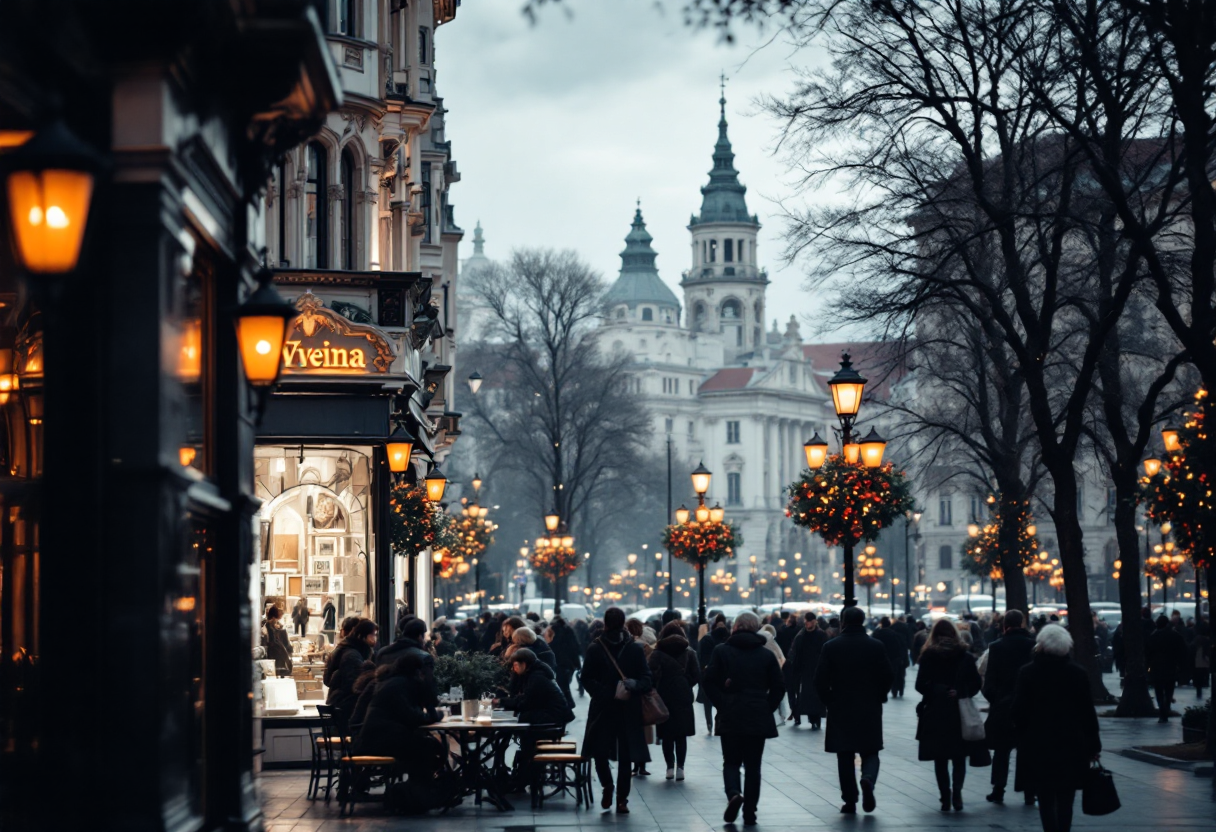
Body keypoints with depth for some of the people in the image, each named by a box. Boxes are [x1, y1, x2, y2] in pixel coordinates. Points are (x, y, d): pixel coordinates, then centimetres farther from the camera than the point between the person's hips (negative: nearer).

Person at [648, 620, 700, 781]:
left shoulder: (657, 654, -4)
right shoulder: (689, 653, 2)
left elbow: (652, 676, -12)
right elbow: (696, 676, -2)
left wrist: (656, 690, 4)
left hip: (663, 698, -1)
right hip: (684, 698, 1)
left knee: (667, 736, 7)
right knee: (681, 735, 7)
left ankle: (670, 766, 3)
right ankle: (680, 767, 1)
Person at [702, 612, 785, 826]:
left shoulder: (721, 651, -1)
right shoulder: (767, 655, 4)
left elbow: (708, 681, -7)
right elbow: (778, 688, 3)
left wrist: (722, 704, -1)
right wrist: (766, 708, 10)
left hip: (730, 717, -1)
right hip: (758, 719, 1)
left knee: (731, 762, 11)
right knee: (753, 766, 8)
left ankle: (733, 794, -18)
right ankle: (749, 814, 6)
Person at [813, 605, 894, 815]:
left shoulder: (831, 647, -5)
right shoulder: (876, 646, -4)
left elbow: (820, 680, -6)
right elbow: (887, 676, -2)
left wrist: (828, 701, 9)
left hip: (840, 710, 0)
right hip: (870, 710, 0)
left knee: (845, 756, 8)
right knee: (870, 752, 9)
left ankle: (850, 801, 6)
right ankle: (868, 779, -21)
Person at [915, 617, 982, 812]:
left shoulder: (928, 656, -3)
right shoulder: (965, 656, 0)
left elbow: (921, 685, -9)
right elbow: (976, 683, -3)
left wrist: (938, 691, -1)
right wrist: (959, 693, 3)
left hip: (935, 714, -1)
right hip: (960, 715, 1)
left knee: (940, 759, 8)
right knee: (959, 757, 9)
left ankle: (946, 798, 5)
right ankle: (956, 791, -12)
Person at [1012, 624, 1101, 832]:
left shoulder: (1027, 673, -7)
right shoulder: (1078, 673, -4)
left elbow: (1019, 712, -5)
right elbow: (1088, 711, -1)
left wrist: (1022, 738, 9)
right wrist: (1093, 745, 7)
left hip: (1038, 747, -1)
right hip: (1071, 746, 1)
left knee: (1046, 801, 4)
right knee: (1065, 801, 9)